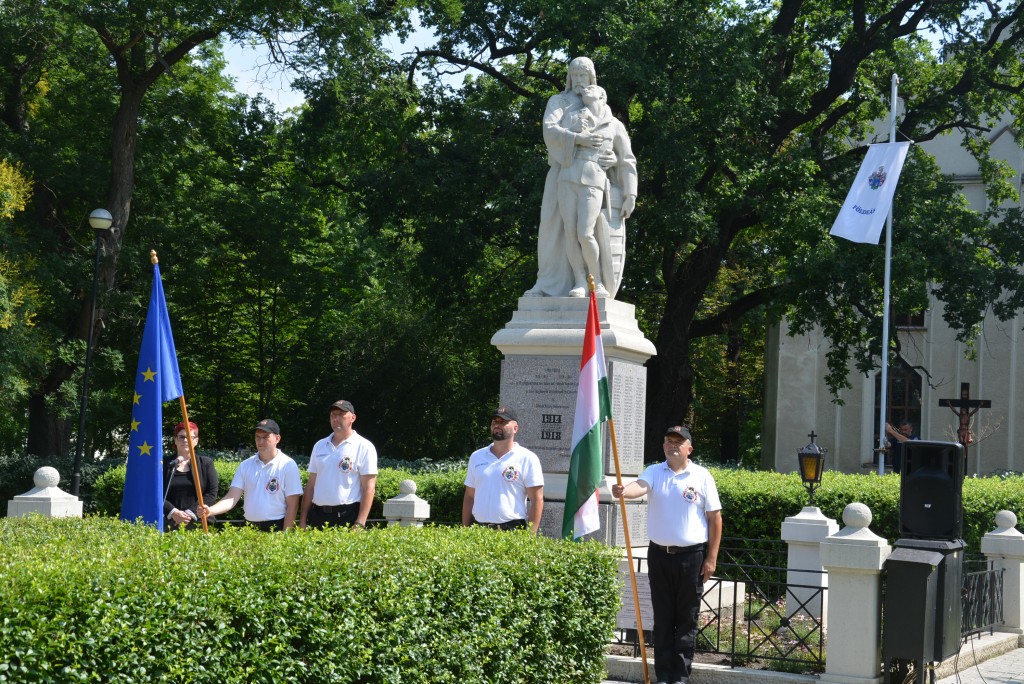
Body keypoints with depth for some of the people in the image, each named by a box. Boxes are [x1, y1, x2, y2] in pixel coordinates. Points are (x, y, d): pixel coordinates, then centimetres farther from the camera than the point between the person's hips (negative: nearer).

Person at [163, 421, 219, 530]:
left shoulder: (206, 463, 9)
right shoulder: (165, 464, 9)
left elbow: (212, 493, 0)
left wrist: (190, 513, -11)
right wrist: (173, 512, -13)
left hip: (200, 523, 0)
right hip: (170, 524, 0)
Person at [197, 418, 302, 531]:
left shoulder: (288, 465, -5)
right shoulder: (245, 465, 8)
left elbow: (292, 506, -7)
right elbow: (232, 498, 0)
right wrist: (211, 510, -18)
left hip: (276, 529, -4)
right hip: (250, 528, 4)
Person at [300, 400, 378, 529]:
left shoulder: (364, 447, -1)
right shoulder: (319, 446, 15)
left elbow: (369, 488, -6)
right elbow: (311, 485, 16)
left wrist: (359, 524, -14)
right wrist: (302, 520, 10)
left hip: (347, 518, -4)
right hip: (317, 516, 4)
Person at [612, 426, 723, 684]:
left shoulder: (702, 476, -1)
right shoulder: (654, 472, 3)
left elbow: (715, 518, 1)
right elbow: (640, 486, -19)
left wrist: (711, 558, -4)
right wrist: (624, 491, -44)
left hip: (691, 556, -2)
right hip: (659, 554, 2)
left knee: (686, 619, 4)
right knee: (662, 618, 7)